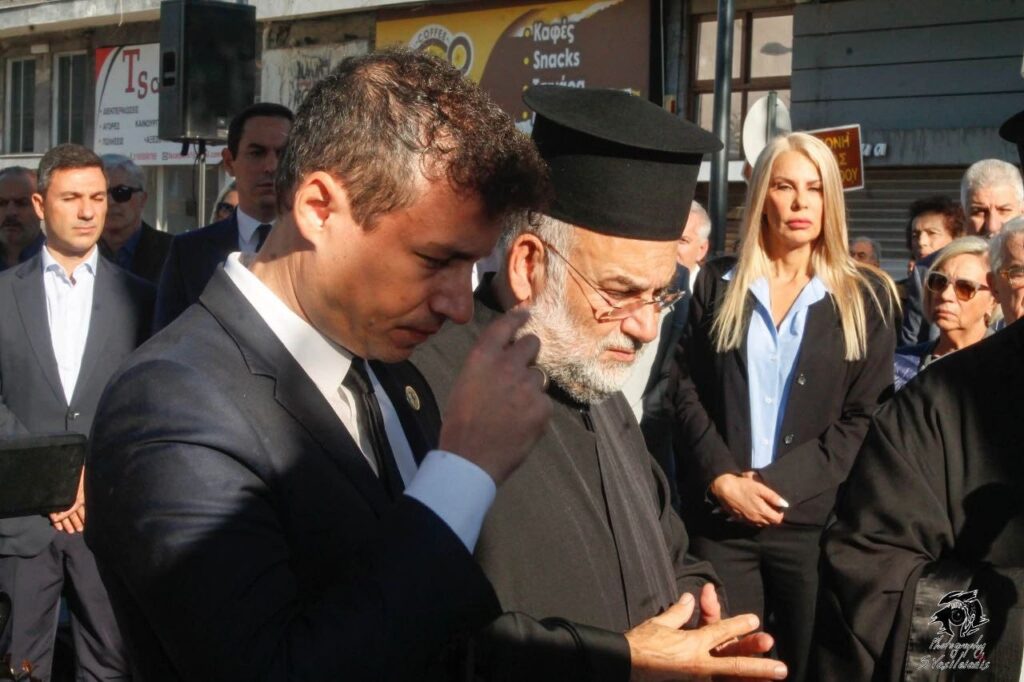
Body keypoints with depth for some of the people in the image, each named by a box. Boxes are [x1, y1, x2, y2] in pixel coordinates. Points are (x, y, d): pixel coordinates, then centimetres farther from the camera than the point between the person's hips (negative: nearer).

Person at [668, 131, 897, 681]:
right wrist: (723, 479, -10)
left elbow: (866, 414, -1)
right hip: (719, 515, 1)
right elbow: (686, 390, 4)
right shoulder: (718, 284, 8)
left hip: (815, 516, -1)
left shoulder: (865, 296, 4)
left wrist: (780, 481, -11)